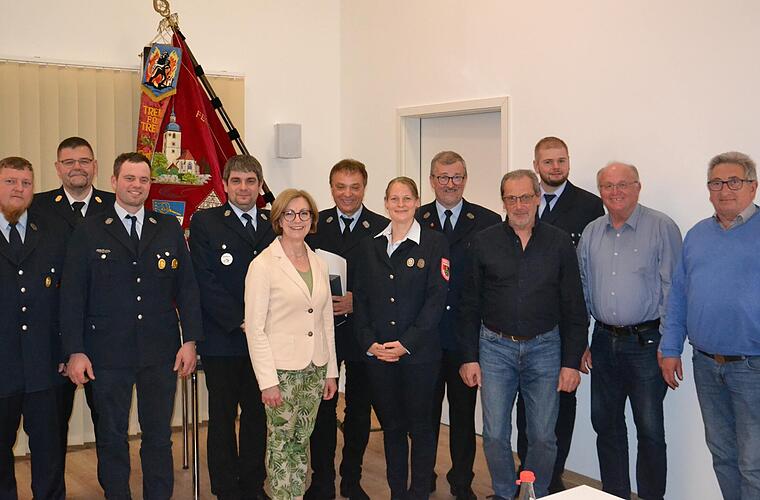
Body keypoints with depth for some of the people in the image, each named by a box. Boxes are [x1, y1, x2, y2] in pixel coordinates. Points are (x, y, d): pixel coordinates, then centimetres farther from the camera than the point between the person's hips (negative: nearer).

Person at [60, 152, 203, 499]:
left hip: (161, 353, 1)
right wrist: (75, 351, -8)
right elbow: (72, 295, -1)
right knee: (112, 439, 11)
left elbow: (187, 287, 6)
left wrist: (190, 340, -2)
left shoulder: (169, 228, 7)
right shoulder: (89, 232, 1)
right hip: (107, 355, -1)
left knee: (159, 437, 8)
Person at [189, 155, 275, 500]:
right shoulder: (204, 222, -1)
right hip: (222, 340, -3)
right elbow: (205, 283, -8)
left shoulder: (275, 224, 9)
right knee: (223, 417, 6)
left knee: (257, 415, 11)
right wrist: (241, 322, -14)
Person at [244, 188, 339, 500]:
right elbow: (255, 328, -11)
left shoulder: (319, 264, 9)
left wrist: (331, 370, 11)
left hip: (315, 369, 5)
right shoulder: (263, 265, -9)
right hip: (282, 370, -5)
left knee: (301, 441, 13)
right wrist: (267, 380, -14)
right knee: (280, 444, 5)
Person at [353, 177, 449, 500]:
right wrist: (369, 342, -4)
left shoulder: (434, 244, -3)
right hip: (377, 353, 3)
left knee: (420, 426, 7)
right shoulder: (370, 246, 9)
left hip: (419, 352, -3)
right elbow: (361, 298, 8)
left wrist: (406, 343, -13)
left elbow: (436, 299, -9)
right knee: (391, 426, 12)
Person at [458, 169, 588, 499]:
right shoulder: (484, 242, 2)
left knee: (543, 437, 6)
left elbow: (574, 308, 2)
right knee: (495, 435, 4)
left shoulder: (559, 243, 1)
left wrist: (572, 362, -2)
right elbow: (469, 306, 4)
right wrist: (469, 357, -1)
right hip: (495, 348, 0)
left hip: (545, 348, 0)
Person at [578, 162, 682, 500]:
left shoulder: (662, 227, -6)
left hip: (646, 342, -5)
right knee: (606, 424, 13)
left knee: (650, 430, 1)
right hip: (604, 342, 5)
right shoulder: (591, 233, 10)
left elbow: (672, 289, -8)